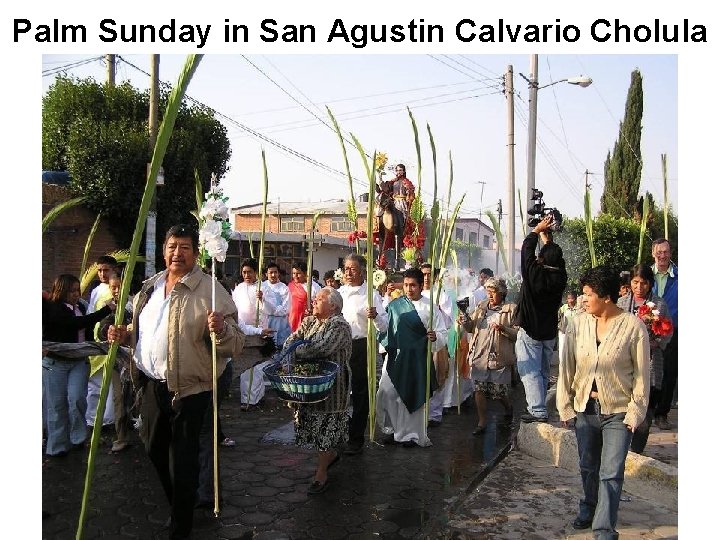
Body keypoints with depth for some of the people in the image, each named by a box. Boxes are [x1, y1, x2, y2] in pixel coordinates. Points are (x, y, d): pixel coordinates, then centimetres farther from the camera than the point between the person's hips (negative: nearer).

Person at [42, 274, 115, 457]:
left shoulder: (80, 307, 7)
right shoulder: (52, 308, -11)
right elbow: (77, 323, -24)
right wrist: (106, 310, -23)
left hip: (79, 361, 4)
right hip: (55, 362, -3)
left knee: (77, 398, -11)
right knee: (56, 404, 5)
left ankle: (78, 438, 9)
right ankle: (57, 446, 17)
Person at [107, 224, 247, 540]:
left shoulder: (209, 289, -12)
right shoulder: (150, 287, 9)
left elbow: (235, 345, -17)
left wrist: (221, 329, -37)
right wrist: (124, 334, 4)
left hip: (188, 390, -7)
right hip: (151, 384, 7)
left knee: (182, 462, 3)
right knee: (154, 449, 21)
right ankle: (174, 503, 46)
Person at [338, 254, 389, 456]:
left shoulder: (371, 294, -5)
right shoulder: (338, 293, 10)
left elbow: (383, 327, -11)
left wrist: (375, 316, -31)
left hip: (361, 346, -5)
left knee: (359, 392, 6)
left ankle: (356, 439, 19)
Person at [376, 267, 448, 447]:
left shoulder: (430, 307, -3)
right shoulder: (395, 305, 6)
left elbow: (443, 334, -5)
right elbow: (385, 327, 8)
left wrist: (435, 337, -25)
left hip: (418, 359, -3)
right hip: (395, 356, 3)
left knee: (414, 395, 5)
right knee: (387, 393, -1)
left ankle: (411, 433, 23)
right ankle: (393, 428, 19)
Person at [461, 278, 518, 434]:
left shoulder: (511, 309, -2)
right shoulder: (481, 307, 12)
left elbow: (517, 333, -7)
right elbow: (471, 327, 13)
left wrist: (504, 329, -24)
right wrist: (465, 322, -8)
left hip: (499, 357, -4)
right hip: (480, 356, 4)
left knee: (501, 393, 6)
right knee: (479, 391, 3)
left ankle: (508, 408, 39)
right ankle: (482, 422, 16)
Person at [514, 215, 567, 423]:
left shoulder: (535, 273, -19)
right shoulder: (560, 277, -6)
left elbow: (527, 249, -6)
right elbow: (553, 253, 10)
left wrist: (537, 230, 6)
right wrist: (546, 234, 17)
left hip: (530, 330, -6)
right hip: (550, 332, 6)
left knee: (530, 371, -3)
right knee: (543, 371, 16)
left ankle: (538, 411, -8)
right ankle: (537, 407, 27)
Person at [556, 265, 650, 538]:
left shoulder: (633, 326, -13)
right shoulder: (578, 324, -5)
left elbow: (642, 374, -6)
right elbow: (567, 367, 1)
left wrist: (635, 412, -8)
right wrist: (565, 405, 1)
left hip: (618, 412, -4)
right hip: (584, 408, 4)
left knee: (611, 473, -4)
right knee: (588, 467, 19)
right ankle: (589, 509, 42)